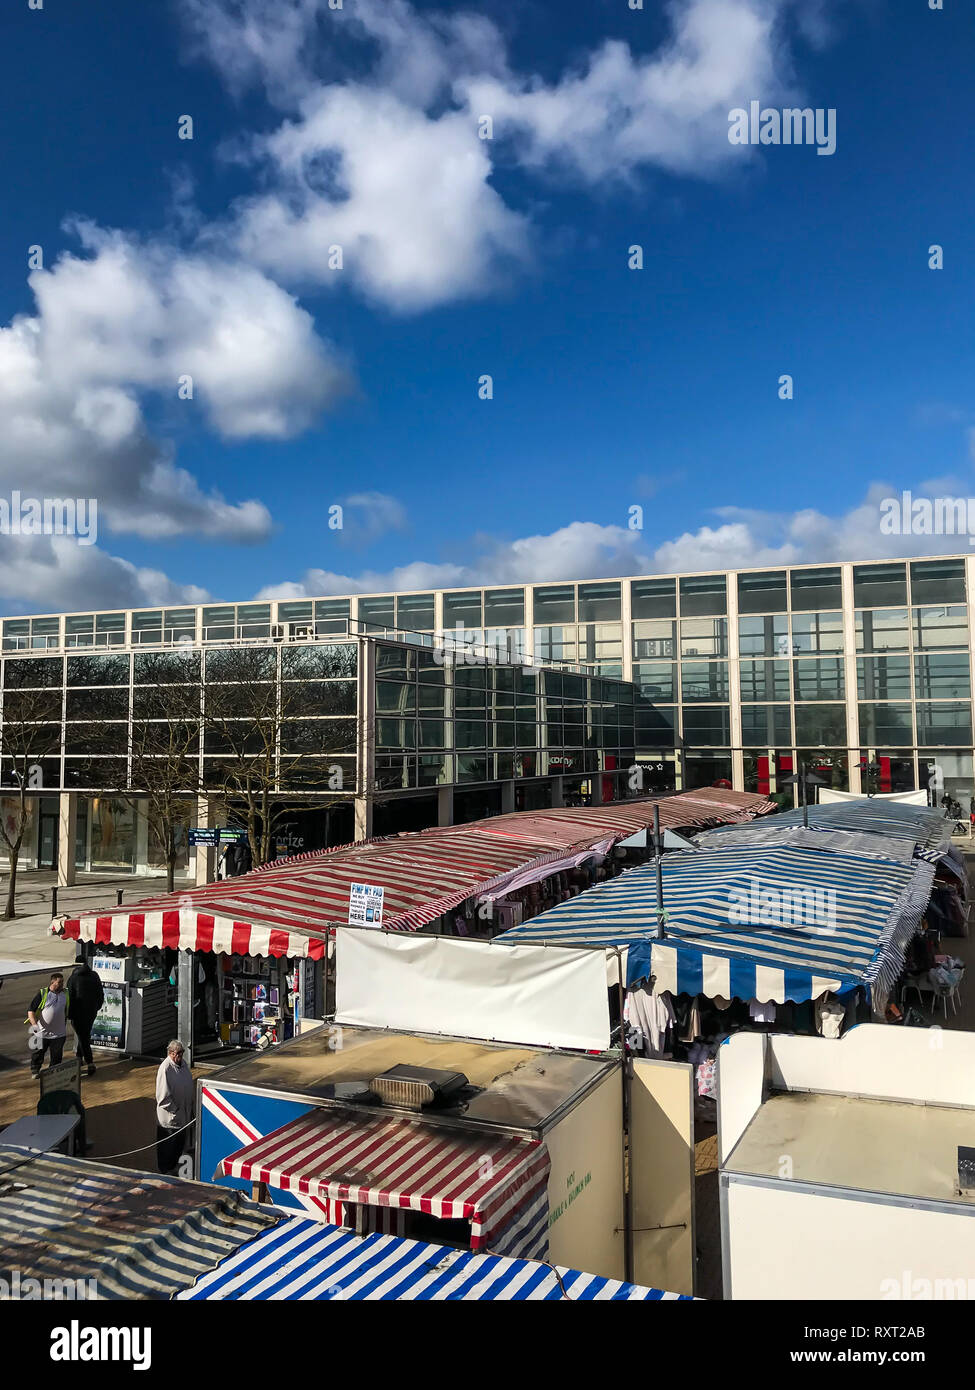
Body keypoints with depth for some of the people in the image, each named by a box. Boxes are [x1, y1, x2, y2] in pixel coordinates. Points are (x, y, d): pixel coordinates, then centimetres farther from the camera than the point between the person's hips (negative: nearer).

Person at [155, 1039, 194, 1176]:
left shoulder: (183, 1063, 1)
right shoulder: (165, 1068, -23)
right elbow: (163, 1095, -22)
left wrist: (190, 1107, 13)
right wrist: (174, 1110, -18)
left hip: (183, 1113, 7)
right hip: (169, 1116, -7)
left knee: (181, 1142, 19)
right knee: (169, 1144, 7)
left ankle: (175, 1167, 36)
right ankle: (166, 1170, 24)